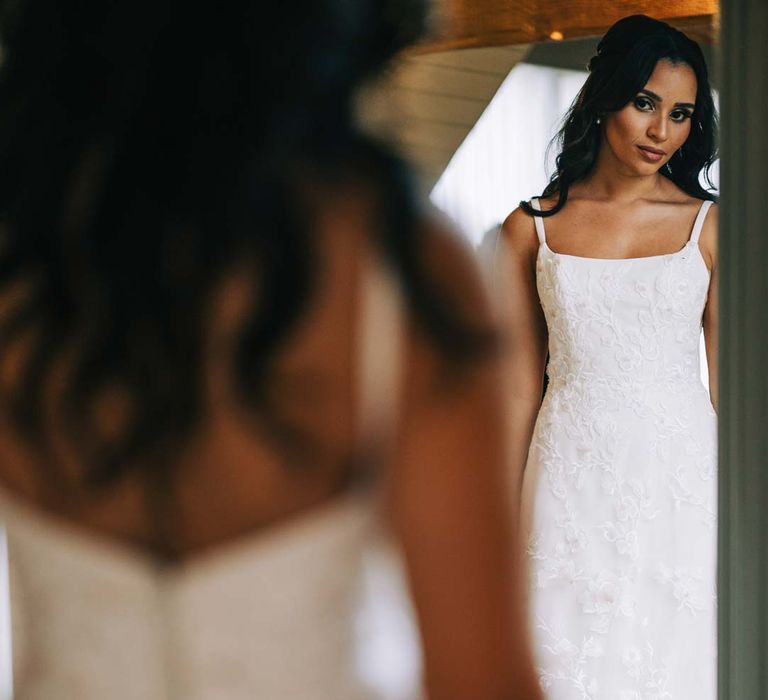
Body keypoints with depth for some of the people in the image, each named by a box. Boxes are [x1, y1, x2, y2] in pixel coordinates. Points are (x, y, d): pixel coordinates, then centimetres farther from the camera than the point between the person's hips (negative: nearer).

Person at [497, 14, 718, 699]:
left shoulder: (709, 227, 2)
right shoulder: (531, 229, 4)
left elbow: (730, 382, 3)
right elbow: (521, 387, 5)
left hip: (681, 481, 0)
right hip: (572, 483, 0)